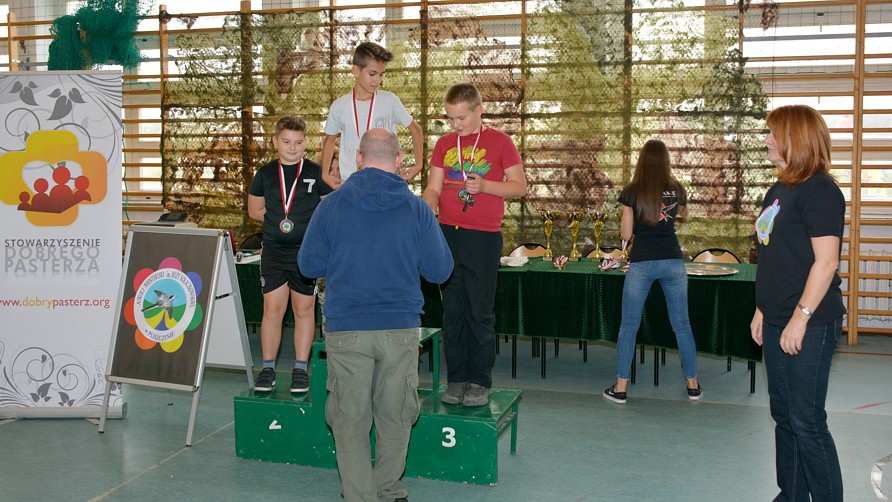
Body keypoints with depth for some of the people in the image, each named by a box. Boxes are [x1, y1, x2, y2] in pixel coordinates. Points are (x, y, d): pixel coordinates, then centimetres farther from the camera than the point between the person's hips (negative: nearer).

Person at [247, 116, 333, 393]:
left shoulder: (316, 173, 0)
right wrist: (278, 219, 0)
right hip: (273, 252, 2)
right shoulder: (265, 173, 6)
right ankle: (268, 368, 13)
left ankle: (301, 369, 15)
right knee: (272, 309, 1)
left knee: (304, 309, 5)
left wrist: (308, 221, -11)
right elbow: (254, 210, 16)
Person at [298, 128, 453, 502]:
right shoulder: (417, 209, -3)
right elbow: (440, 271, 2)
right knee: (395, 417, 16)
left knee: (350, 419, 9)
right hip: (402, 328, 1)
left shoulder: (332, 205, -3)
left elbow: (309, 265, 2)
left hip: (346, 328, -1)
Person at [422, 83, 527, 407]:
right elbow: (433, 188, 9)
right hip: (447, 234, 4)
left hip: (484, 237, -4)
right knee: (452, 310, 7)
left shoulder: (499, 141, 0)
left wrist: (484, 185, -15)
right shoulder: (444, 144, 11)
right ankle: (456, 379, 15)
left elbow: (520, 186, 0)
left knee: (480, 312, -2)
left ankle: (480, 382, 8)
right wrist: (428, 207, -13)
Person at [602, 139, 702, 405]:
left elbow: (625, 234, -2)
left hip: (642, 263, -2)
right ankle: (693, 384, 21)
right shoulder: (676, 189, 3)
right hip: (672, 260, 2)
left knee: (629, 326, 6)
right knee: (681, 324, 12)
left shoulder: (631, 192, -4)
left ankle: (620, 388, 7)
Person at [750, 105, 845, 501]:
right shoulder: (778, 190, 13)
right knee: (783, 415, 16)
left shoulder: (819, 190, -14)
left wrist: (800, 318, -21)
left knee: (807, 422, -3)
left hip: (809, 326, -9)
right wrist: (762, 310, 16)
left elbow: (826, 261, -20)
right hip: (778, 323, 9)